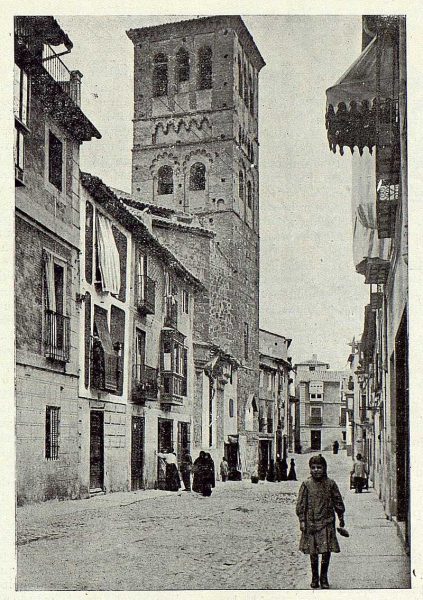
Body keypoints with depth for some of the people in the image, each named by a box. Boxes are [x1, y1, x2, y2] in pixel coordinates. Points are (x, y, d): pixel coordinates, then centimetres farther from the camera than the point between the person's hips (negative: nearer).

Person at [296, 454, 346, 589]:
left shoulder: (330, 484, 1)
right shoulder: (306, 485, -2)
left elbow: (338, 501, 10)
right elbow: (301, 504, 1)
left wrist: (341, 517, 12)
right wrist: (302, 520, -4)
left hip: (327, 522, 0)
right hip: (311, 523, 0)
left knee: (327, 550, -4)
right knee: (313, 552, 7)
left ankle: (324, 577, 12)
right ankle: (314, 577, 21)